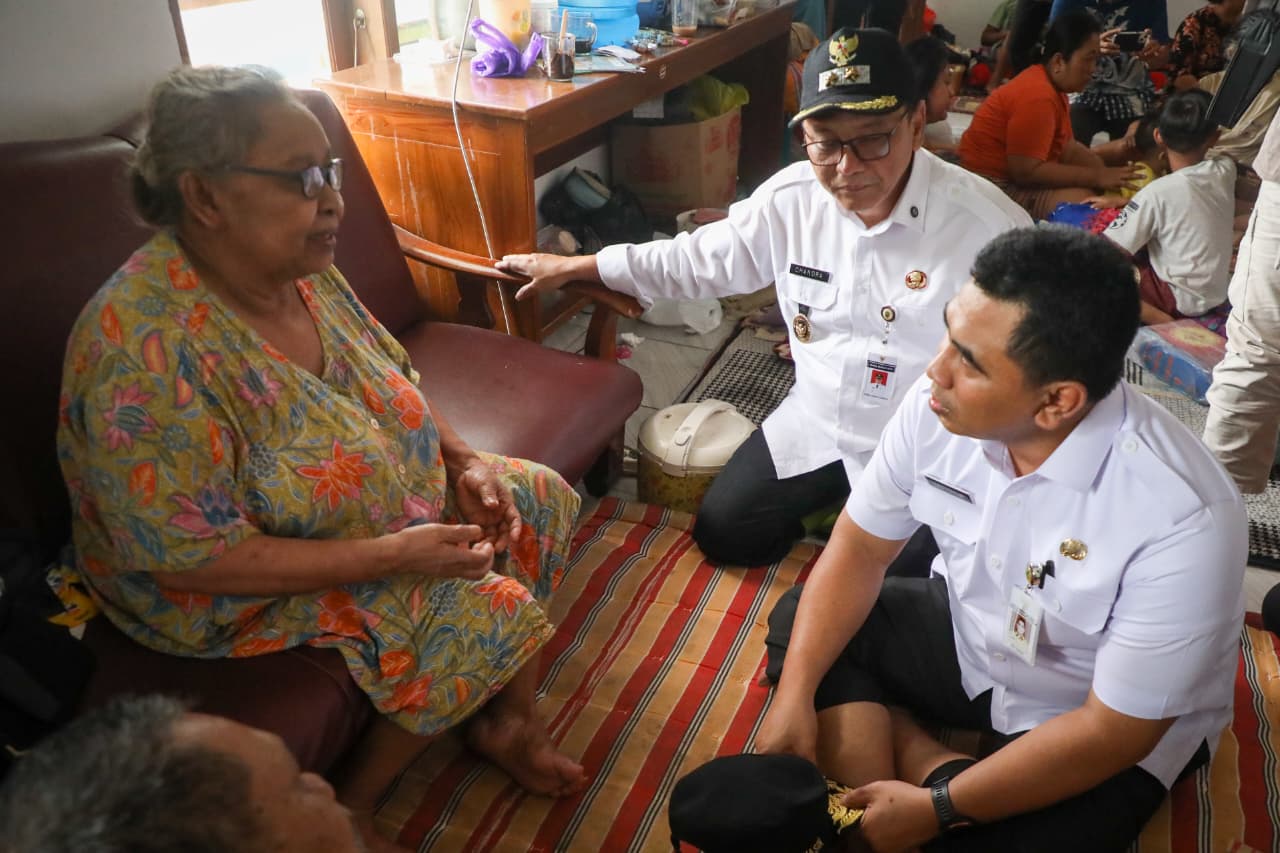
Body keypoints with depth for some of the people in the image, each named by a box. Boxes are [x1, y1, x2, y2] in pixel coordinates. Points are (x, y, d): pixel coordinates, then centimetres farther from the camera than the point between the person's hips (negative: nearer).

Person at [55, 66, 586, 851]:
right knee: (484, 614, -19)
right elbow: (191, 558, -29)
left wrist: (465, 460, -9)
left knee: (539, 499, 4)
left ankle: (510, 720, 19)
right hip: (251, 593, -8)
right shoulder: (146, 350, -32)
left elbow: (392, 379, 7)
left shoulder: (302, 272, -8)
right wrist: (394, 556, -30)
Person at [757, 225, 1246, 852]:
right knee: (798, 623, -6)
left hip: (1108, 727, -5)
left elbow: (1112, 730, -26)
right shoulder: (938, 408, -21)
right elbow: (861, 546, -8)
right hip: (967, 632, 5)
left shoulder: (1182, 519, -35)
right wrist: (795, 695, -16)